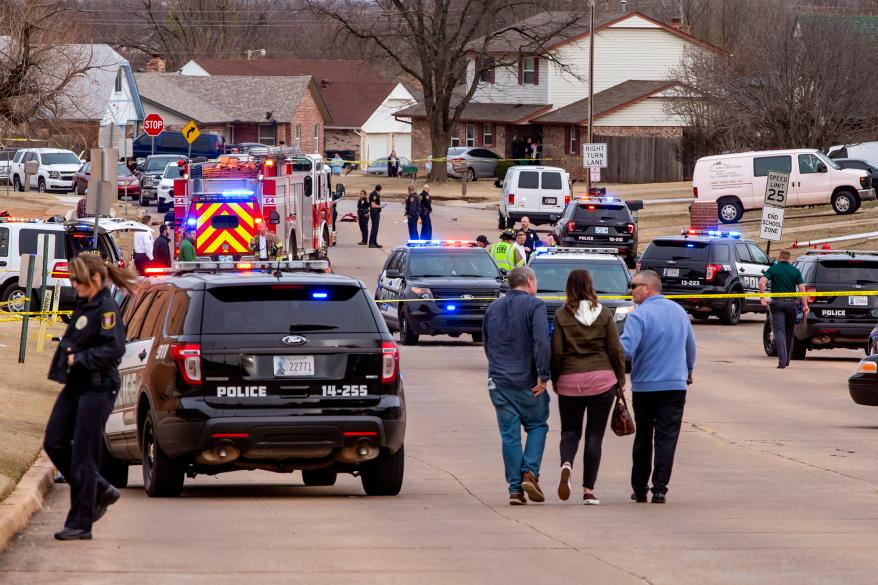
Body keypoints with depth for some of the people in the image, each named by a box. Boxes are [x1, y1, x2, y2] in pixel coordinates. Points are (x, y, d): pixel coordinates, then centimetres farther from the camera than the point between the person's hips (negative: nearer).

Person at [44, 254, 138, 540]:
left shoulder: (107, 309, -14)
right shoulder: (84, 306, 14)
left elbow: (114, 349, -23)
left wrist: (79, 359, -19)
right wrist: (66, 358, 7)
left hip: (97, 389, -9)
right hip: (75, 386, 9)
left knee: (83, 455, -5)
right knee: (54, 443, 7)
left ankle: (80, 524, 1)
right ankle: (101, 491, 21)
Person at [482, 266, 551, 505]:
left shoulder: (493, 308, 14)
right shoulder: (534, 306, -7)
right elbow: (541, 342, -18)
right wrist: (543, 375, -15)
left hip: (498, 381, 4)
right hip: (527, 382, -4)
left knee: (509, 435, 5)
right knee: (537, 426, 12)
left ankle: (515, 488, 1)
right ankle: (530, 472, -7)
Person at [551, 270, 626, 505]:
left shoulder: (562, 316, -2)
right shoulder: (604, 314, 0)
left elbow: (556, 352, -4)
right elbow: (616, 350, 1)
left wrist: (554, 379, 10)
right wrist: (620, 379, 12)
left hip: (570, 381, 0)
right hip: (602, 379, 0)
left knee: (570, 430, 13)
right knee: (595, 434, 5)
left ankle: (566, 464, -19)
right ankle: (589, 490, 1)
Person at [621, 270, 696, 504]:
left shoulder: (639, 316, -13)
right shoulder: (679, 311, 7)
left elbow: (625, 349, -23)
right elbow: (690, 346, 18)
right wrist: (688, 370, 34)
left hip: (645, 386, -3)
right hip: (676, 384, 3)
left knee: (643, 439, 11)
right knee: (667, 438, 0)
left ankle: (639, 488, 17)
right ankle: (659, 489, -7)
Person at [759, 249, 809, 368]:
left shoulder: (773, 269, 1)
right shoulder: (795, 271, 5)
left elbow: (762, 283, -14)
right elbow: (802, 289, -2)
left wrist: (762, 298, -8)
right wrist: (805, 305, -2)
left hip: (777, 303, -2)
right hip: (791, 304, 2)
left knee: (779, 331, -6)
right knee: (789, 332, 16)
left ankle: (782, 360, -20)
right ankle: (787, 359, 23)